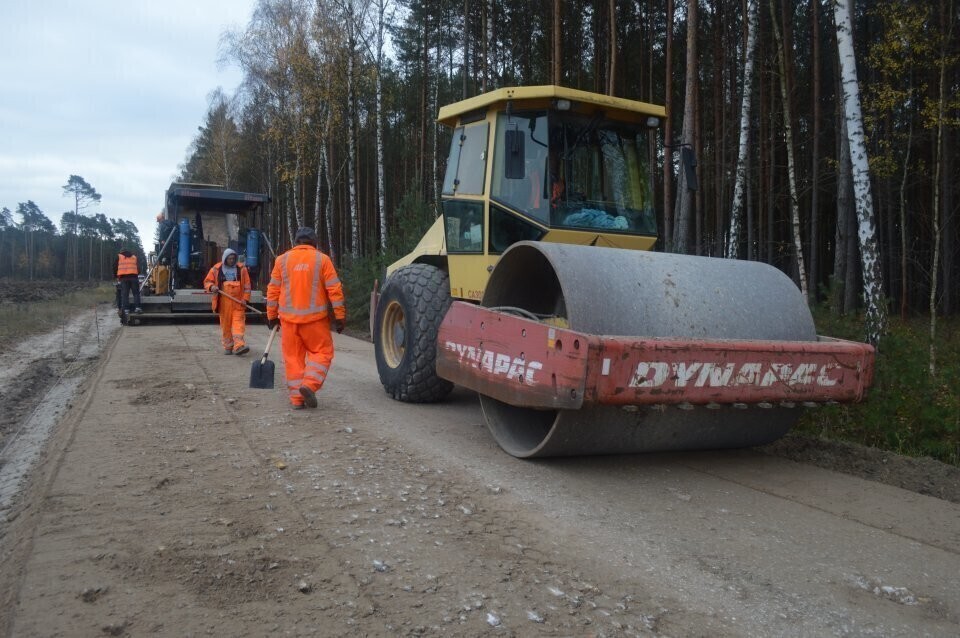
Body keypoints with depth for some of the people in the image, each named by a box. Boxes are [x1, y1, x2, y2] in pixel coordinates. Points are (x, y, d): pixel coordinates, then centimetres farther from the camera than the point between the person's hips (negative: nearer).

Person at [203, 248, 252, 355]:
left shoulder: (241, 269, 6)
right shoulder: (216, 269, 5)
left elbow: (247, 285, 6)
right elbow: (207, 282, 10)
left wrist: (245, 298, -4)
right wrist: (211, 287, -13)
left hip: (238, 302, 0)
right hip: (224, 302, 1)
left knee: (239, 322, -10)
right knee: (225, 324, 5)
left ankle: (239, 345, -17)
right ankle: (228, 346, 16)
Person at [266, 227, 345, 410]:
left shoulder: (282, 260, 6)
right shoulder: (322, 259, -1)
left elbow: (273, 290, 7)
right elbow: (334, 290, -4)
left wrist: (272, 316, 14)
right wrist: (340, 316, 0)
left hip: (289, 318, 2)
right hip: (315, 318, -2)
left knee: (293, 356, 9)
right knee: (322, 352, 9)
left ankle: (296, 398, 9)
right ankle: (310, 384, -11)